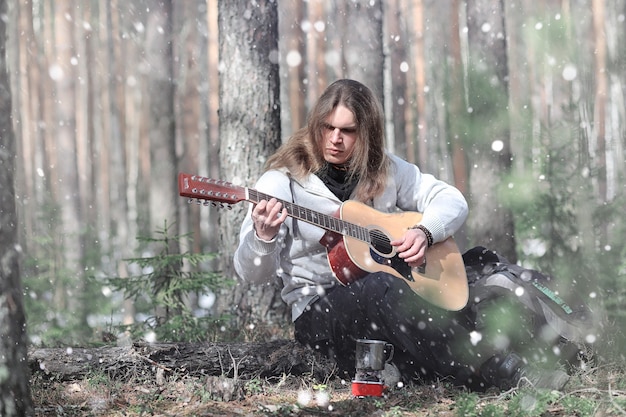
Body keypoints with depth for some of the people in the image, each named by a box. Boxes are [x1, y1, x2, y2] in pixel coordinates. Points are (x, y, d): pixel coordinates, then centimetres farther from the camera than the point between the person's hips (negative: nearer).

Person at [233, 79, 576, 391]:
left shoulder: (385, 170, 12)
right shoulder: (282, 181, -2)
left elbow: (452, 201, 13)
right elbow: (253, 273, -9)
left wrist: (424, 231, -8)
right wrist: (264, 236, -32)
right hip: (319, 312, -5)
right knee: (380, 287, -38)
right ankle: (491, 372, -42)